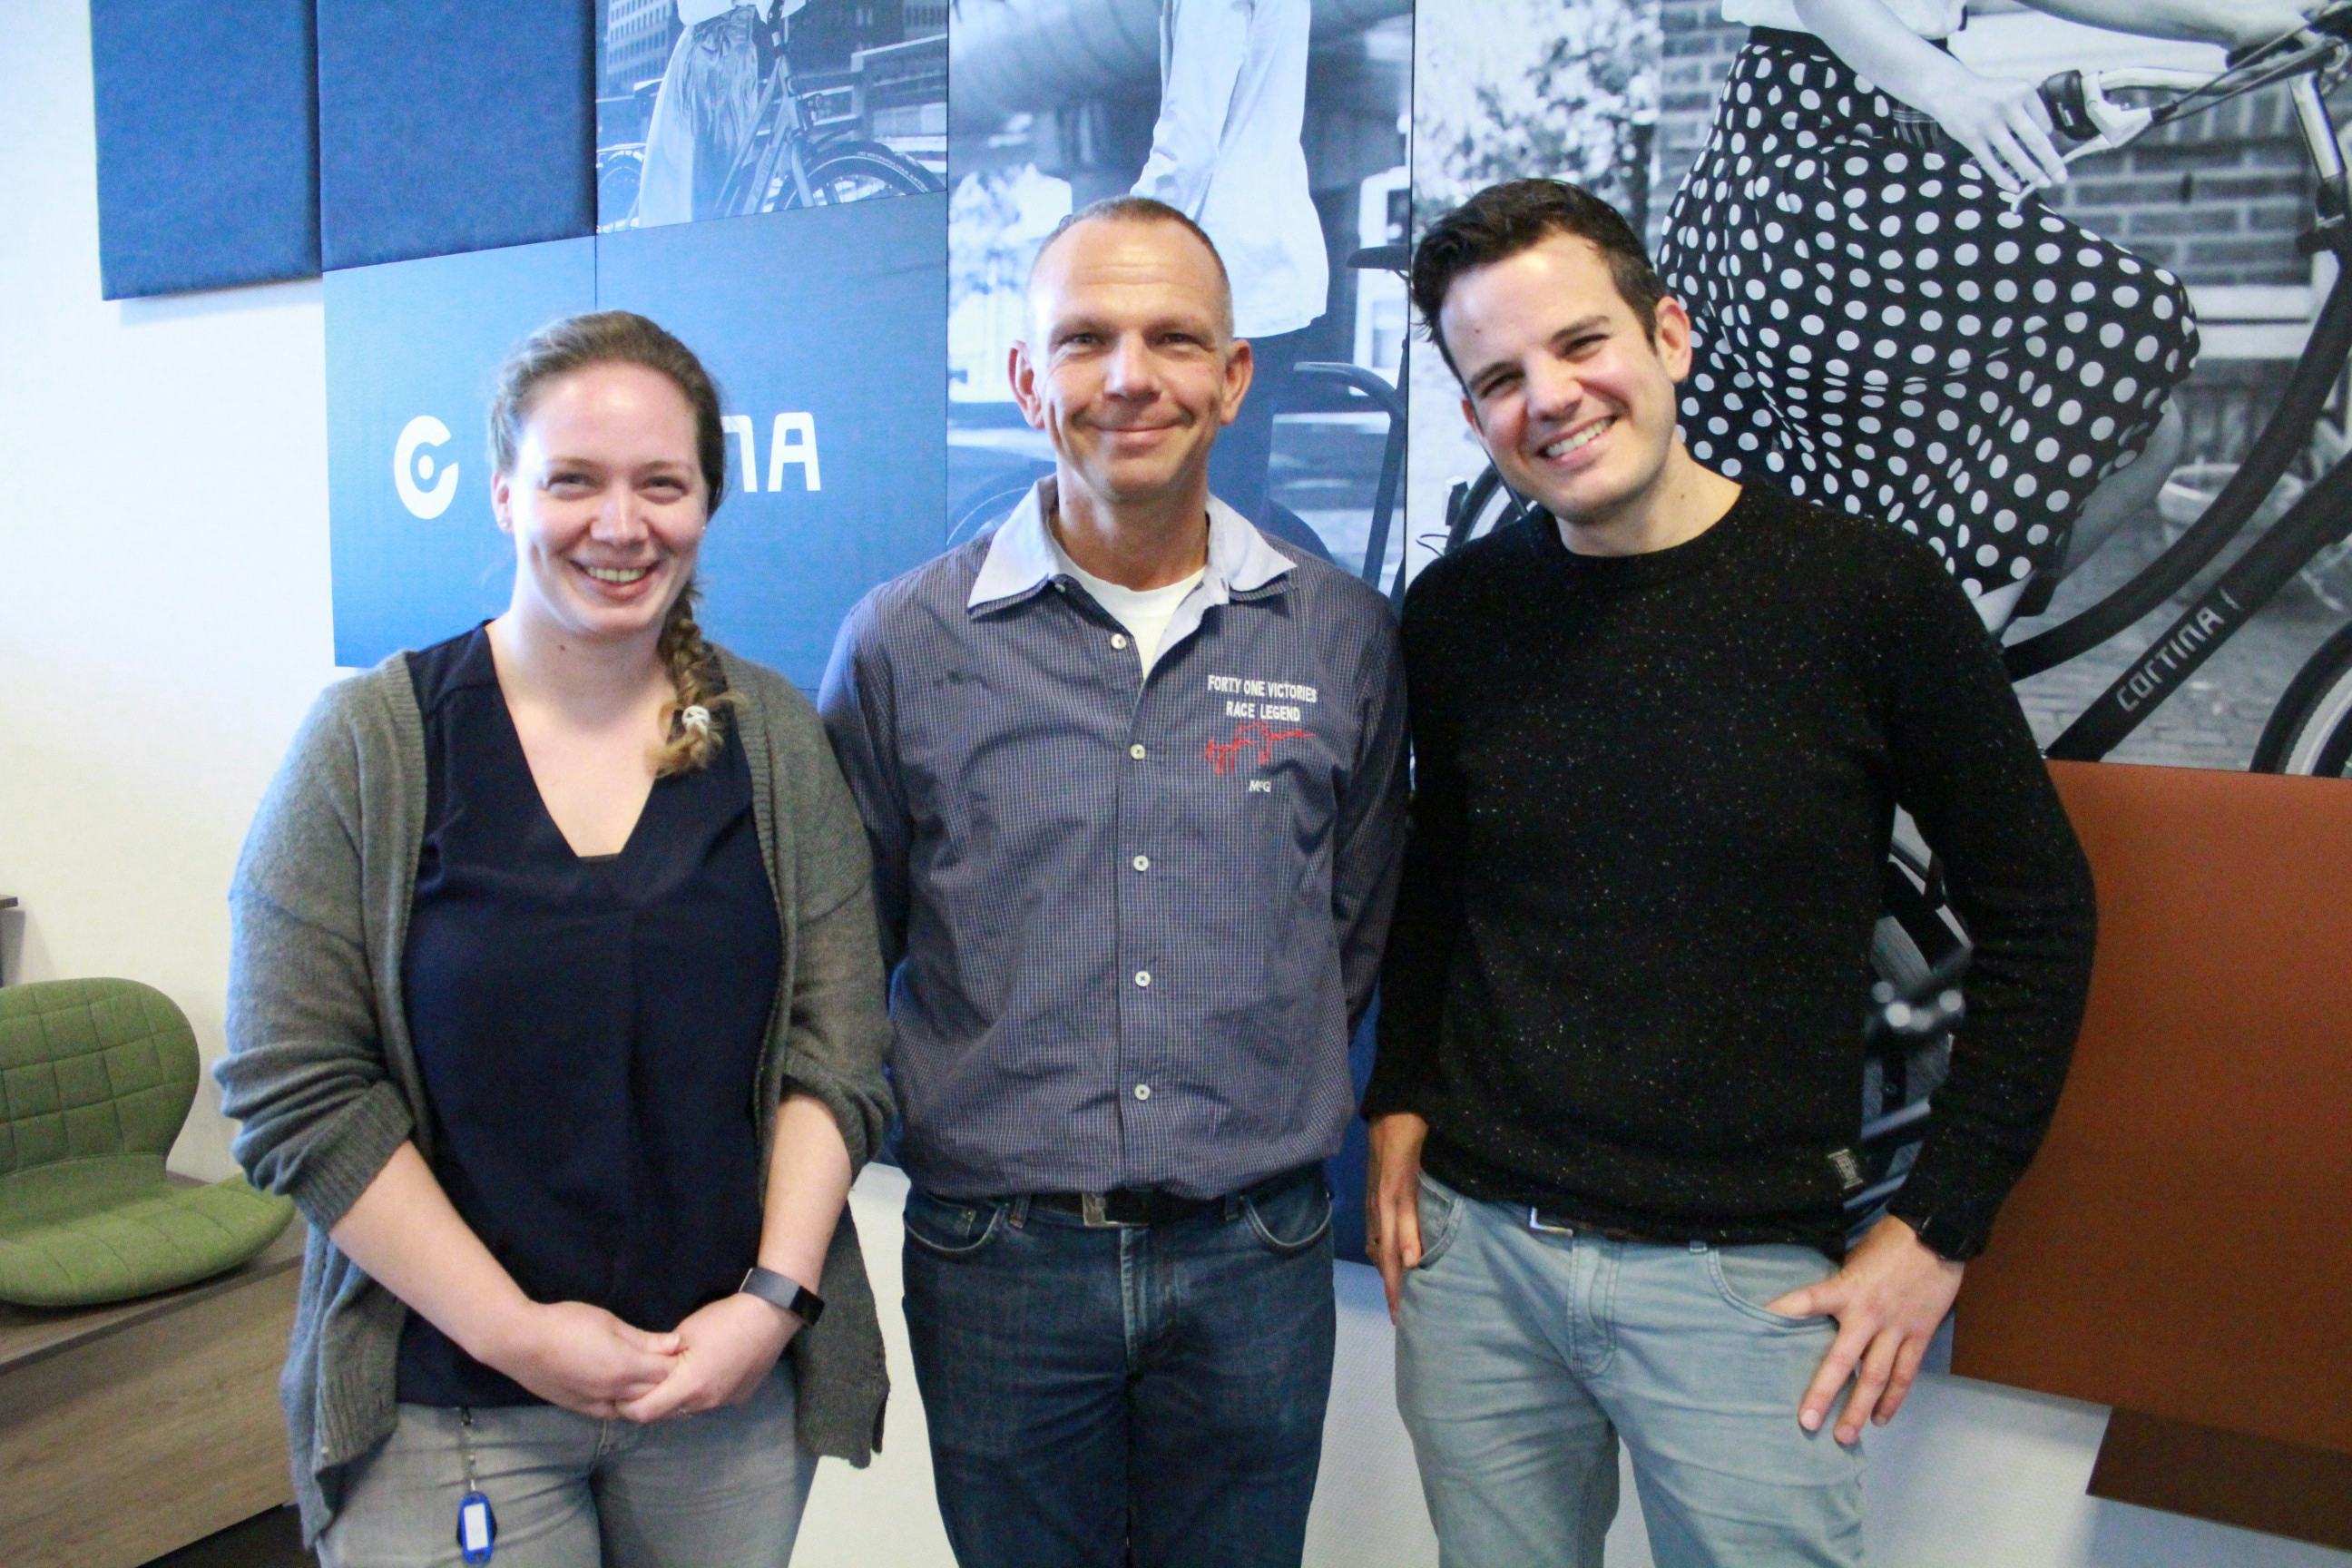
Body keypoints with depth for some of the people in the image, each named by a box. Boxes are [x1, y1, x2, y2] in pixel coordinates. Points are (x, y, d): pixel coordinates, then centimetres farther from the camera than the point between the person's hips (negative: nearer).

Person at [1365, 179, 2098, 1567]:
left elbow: (2038, 915, -2)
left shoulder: (1869, 591, -10)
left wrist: (1939, 1230, -4)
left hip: (1744, 1275, -2)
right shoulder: (1456, 614, -1)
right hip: (1471, 1245, 3)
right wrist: (1399, 1102, 5)